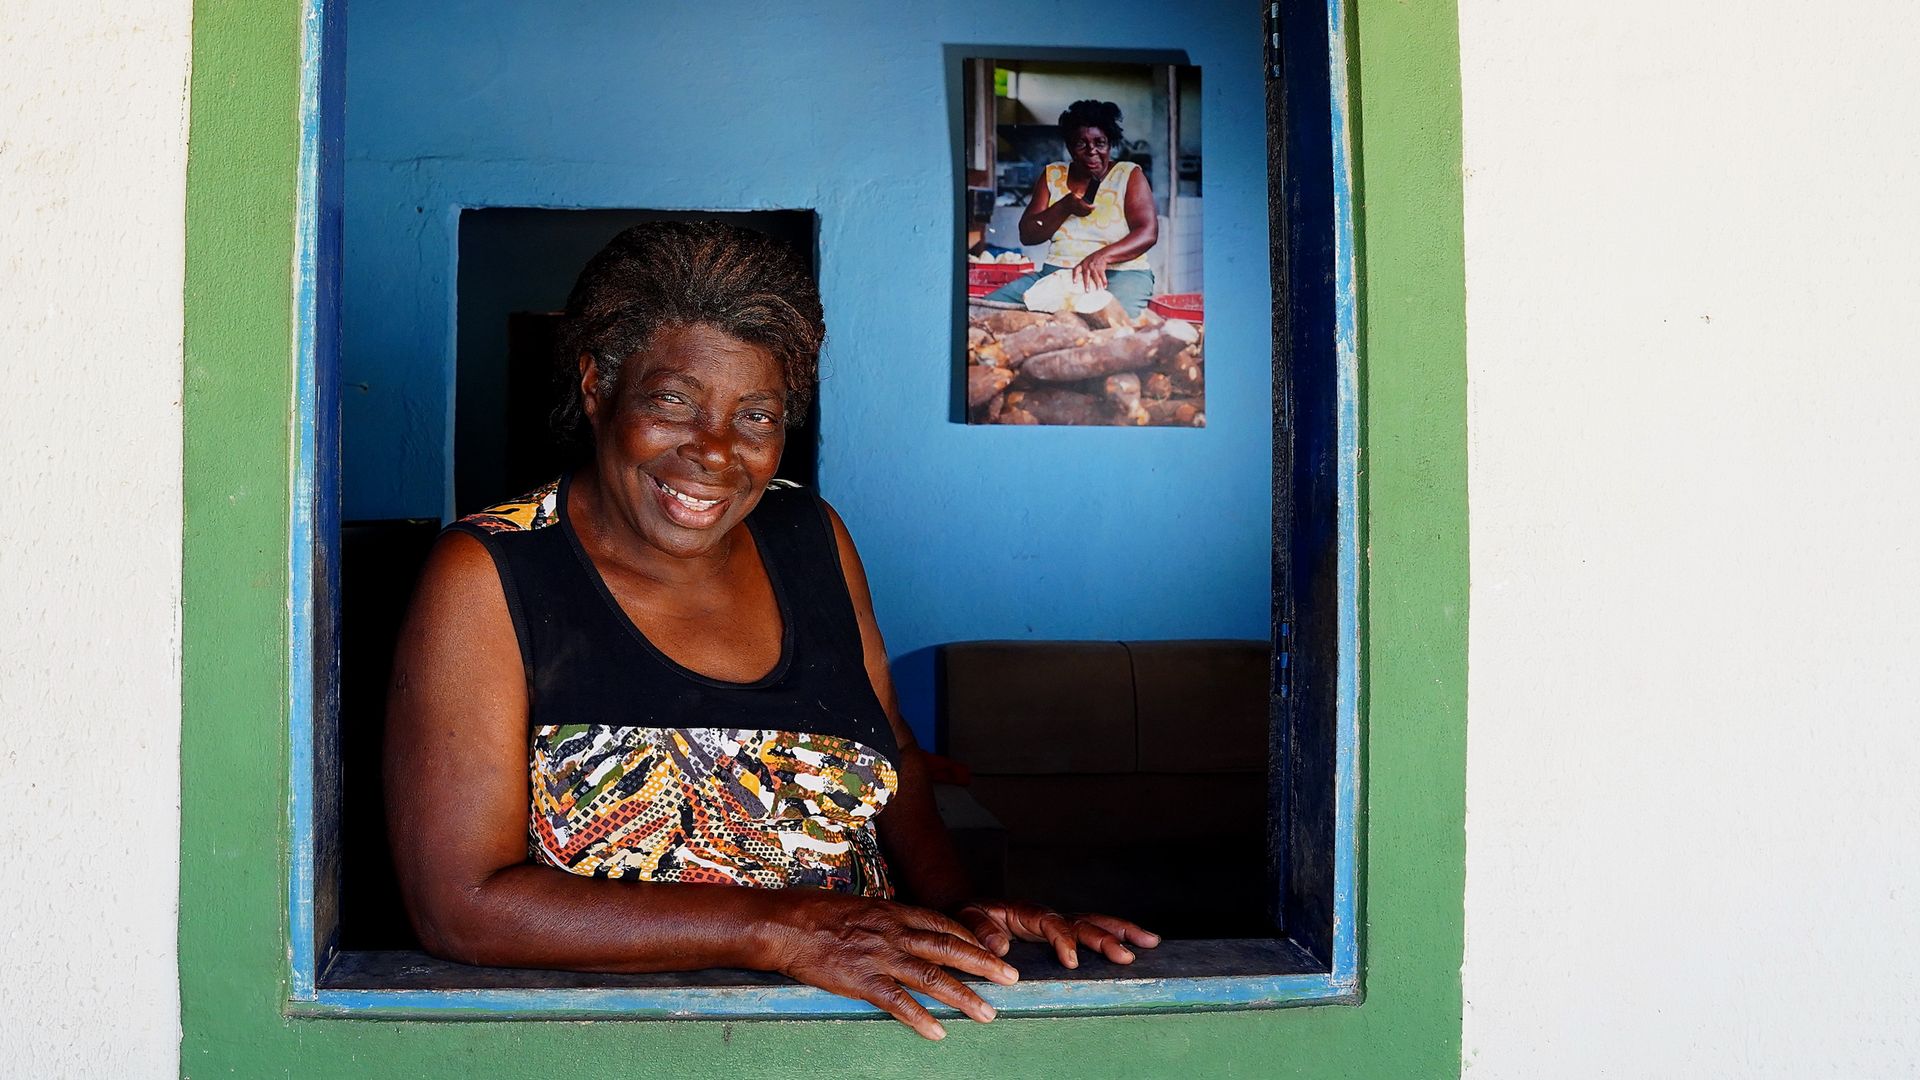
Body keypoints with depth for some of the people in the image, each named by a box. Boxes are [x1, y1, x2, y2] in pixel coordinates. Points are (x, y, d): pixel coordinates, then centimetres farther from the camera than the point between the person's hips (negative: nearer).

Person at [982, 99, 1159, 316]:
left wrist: (1101, 256, -28)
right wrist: (1065, 207, -7)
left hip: (1119, 274, -4)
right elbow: (1027, 235, 11)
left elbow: (1148, 233, -10)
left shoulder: (1129, 175, 4)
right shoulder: (1052, 175, 15)